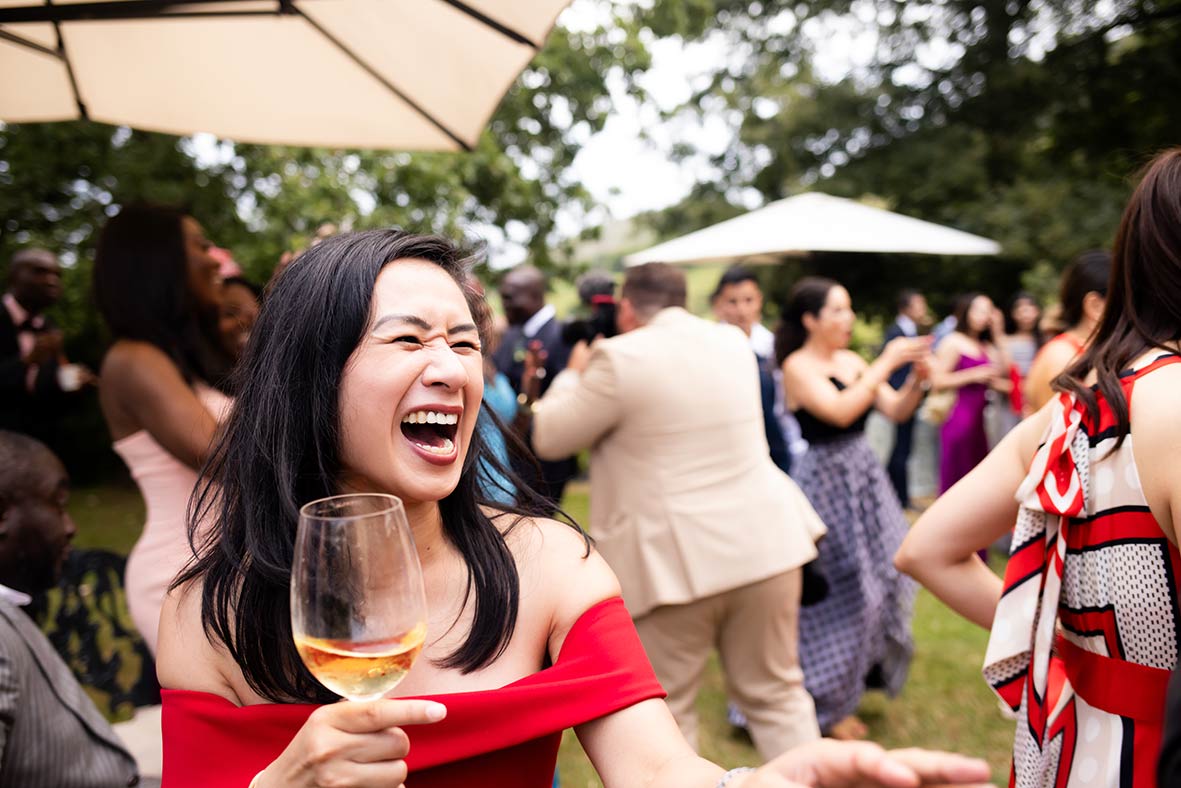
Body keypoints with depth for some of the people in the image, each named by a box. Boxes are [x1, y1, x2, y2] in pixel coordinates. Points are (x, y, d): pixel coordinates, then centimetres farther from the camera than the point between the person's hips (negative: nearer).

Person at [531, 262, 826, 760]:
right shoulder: (733, 342, 8)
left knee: (663, 710, 11)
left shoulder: (619, 357, -12)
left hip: (674, 559, -5)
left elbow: (548, 438, -2)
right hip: (764, 543, 6)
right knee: (776, 693, 19)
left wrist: (574, 374, 13)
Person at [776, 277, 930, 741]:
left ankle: (858, 675, 36)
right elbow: (840, 411, -27)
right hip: (826, 482, -7)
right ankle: (827, 706, 22)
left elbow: (897, 412, 7)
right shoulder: (797, 366, -13)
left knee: (882, 578, 12)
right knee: (837, 593, 2)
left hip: (864, 477, 7)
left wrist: (916, 378, -10)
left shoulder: (852, 362, 7)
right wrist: (886, 363, -21)